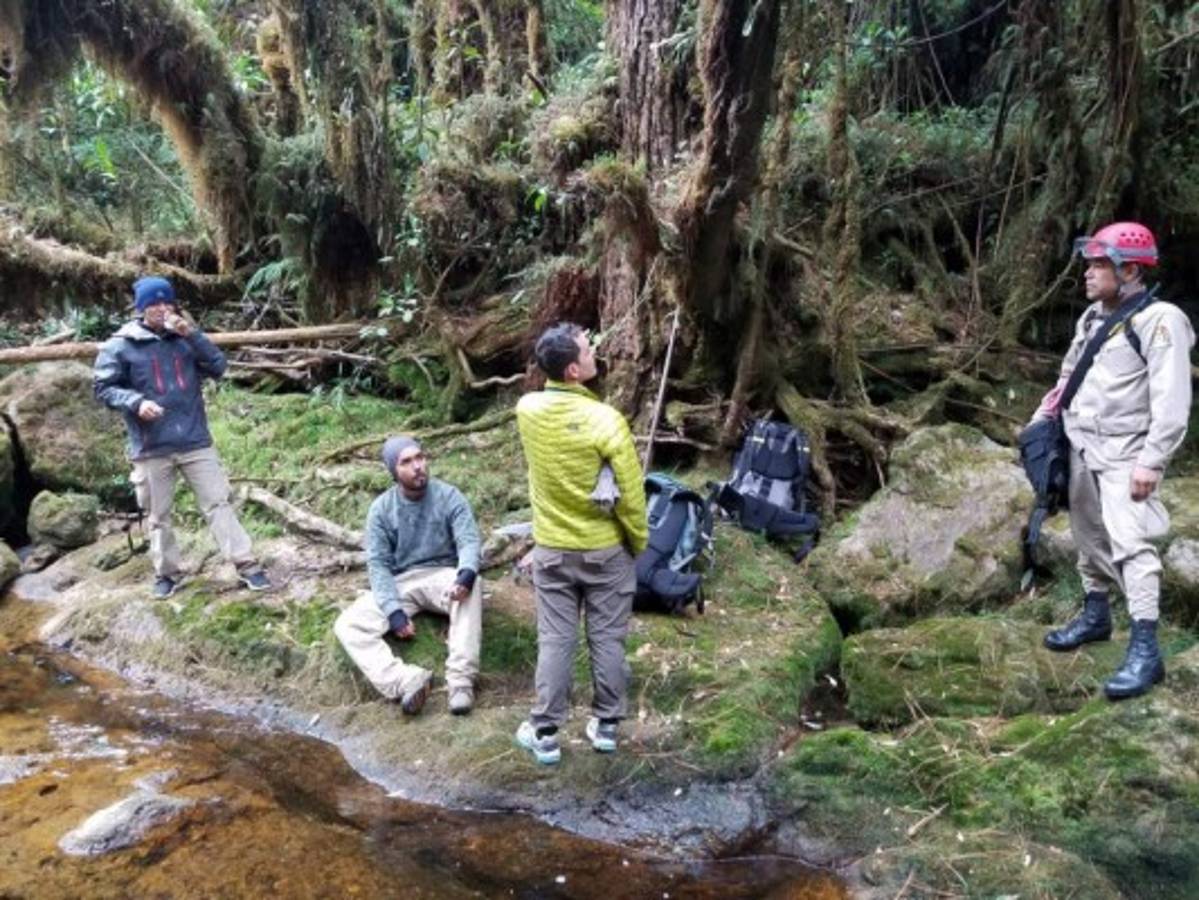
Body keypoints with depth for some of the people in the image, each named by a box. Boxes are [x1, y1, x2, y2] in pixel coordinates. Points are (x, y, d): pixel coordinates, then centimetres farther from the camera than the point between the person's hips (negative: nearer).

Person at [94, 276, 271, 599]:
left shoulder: (185, 339, 5)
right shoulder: (120, 345, -3)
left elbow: (218, 367, -3)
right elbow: (103, 387, -2)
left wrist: (193, 334, -14)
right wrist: (136, 402, -20)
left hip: (195, 442, 1)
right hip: (151, 449, -1)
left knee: (218, 503, 2)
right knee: (158, 516, 11)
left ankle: (246, 564, 3)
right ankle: (167, 572, 27)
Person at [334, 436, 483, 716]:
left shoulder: (449, 496, -6)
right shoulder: (381, 508, -2)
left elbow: (469, 540, -15)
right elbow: (378, 563, -6)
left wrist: (466, 573, -39)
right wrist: (394, 610, -21)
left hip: (442, 575, -1)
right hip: (400, 583, 2)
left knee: (473, 585, -37)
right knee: (347, 624, -23)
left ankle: (461, 679, -41)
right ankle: (405, 681, -43)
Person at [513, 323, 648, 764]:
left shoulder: (528, 409, -10)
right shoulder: (606, 421, -23)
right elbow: (631, 495, -15)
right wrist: (639, 541, 0)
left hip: (551, 549, 3)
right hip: (606, 550, -3)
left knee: (554, 641, 12)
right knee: (607, 640, 13)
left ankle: (545, 733, 20)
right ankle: (606, 725, 27)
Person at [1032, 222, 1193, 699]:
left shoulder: (1159, 320, -13)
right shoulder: (1092, 316, 12)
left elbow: (1171, 403, -18)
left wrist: (1151, 462, -22)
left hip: (1125, 454, -8)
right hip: (1081, 448, 8)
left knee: (1131, 542, -14)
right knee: (1090, 536, 17)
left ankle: (1145, 650, -12)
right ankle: (1096, 614, 33)